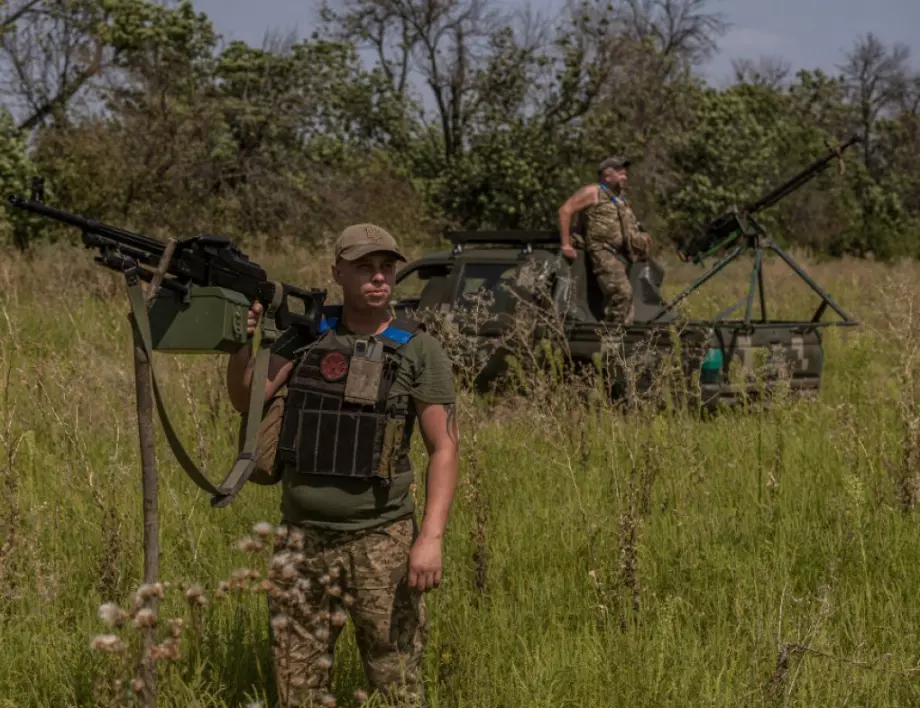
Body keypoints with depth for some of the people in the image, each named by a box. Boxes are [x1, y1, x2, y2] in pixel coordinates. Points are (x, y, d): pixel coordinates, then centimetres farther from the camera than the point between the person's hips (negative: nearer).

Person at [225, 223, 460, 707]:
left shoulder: (418, 351, -5)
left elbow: (444, 449, -7)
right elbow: (247, 398, -1)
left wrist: (431, 537, -17)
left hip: (379, 541, -3)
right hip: (303, 540, 3)